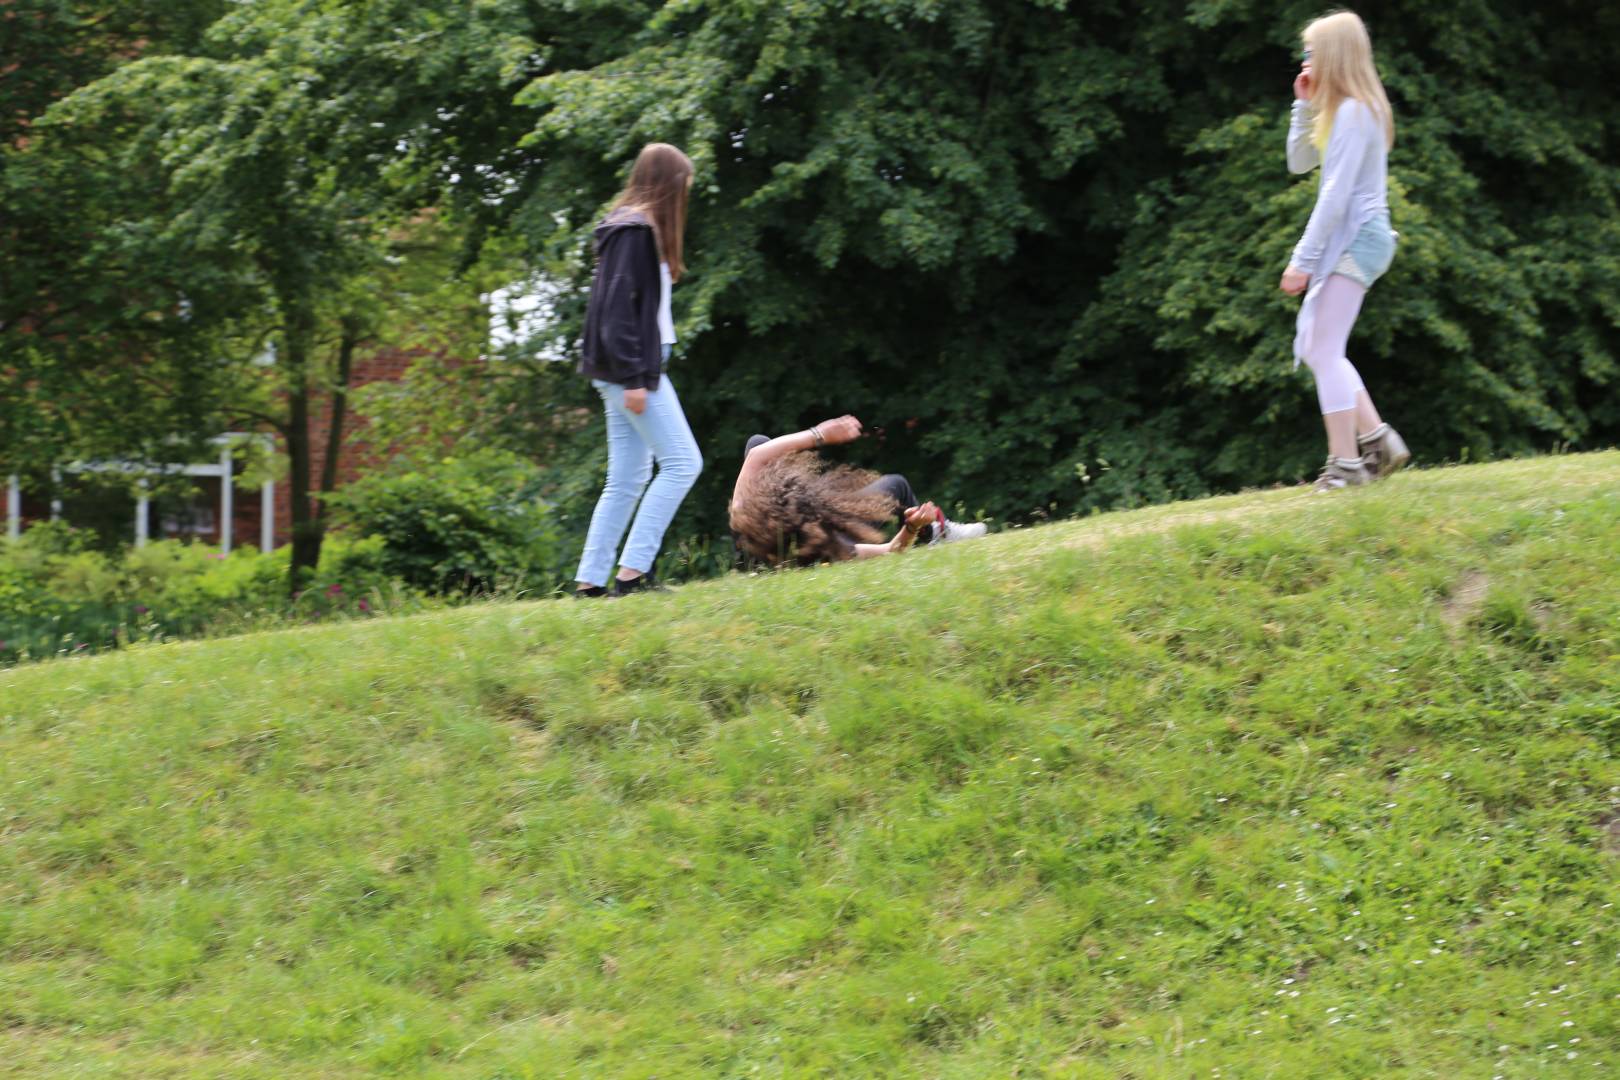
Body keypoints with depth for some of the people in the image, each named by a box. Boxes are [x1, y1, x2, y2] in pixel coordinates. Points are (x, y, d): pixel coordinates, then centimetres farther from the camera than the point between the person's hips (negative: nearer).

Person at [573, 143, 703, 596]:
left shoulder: (635, 228, 18)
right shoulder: (635, 231, -13)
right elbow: (618, 307, -19)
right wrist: (634, 377, -22)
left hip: (624, 372, 10)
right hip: (631, 369, -10)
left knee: (627, 480, 9)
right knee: (682, 462, -9)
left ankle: (590, 580, 7)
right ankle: (631, 571, -12)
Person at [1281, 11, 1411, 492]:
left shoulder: (1353, 112, -15)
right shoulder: (1338, 109, 15)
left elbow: (1336, 194, -21)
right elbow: (1299, 162, 22)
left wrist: (1303, 259, -21)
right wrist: (1305, 105, 11)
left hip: (1358, 237, -11)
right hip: (1349, 240, 11)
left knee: (1324, 349, -12)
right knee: (1316, 347, 12)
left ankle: (1346, 462, -11)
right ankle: (1378, 440, 12)